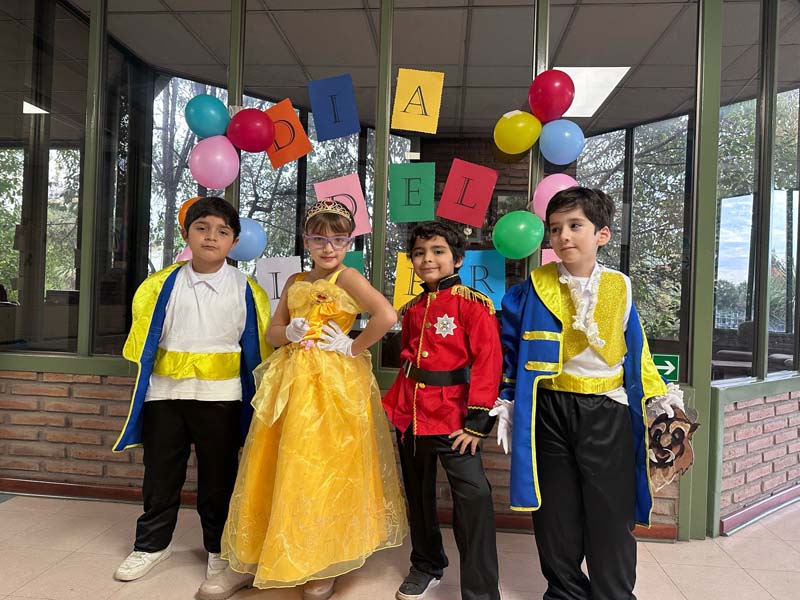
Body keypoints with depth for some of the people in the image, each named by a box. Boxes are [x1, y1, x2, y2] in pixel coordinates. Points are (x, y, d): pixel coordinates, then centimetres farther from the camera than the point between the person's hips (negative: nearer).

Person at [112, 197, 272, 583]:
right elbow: (144, 340, 8)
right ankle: (152, 544, 37)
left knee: (218, 475, 12)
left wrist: (256, 399, 2)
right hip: (166, 394, 2)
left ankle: (219, 546, 32)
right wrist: (146, 377, 7)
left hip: (220, 396, -1)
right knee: (161, 474, 16)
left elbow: (256, 346, 1)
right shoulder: (162, 285, -2)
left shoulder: (245, 290, -5)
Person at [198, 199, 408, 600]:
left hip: (332, 383, -6)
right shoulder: (294, 282, 14)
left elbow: (387, 315, -20)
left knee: (322, 473, 3)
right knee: (271, 472, 11)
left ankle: (323, 565, 21)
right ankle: (252, 559, 25)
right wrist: (288, 333, -6)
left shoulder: (347, 277, -5)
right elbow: (272, 332, 15)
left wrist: (353, 347, -12)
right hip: (289, 381, 6)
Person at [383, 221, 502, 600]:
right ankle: (427, 565, 41)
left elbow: (488, 361, -14)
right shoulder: (412, 310, 10)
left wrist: (477, 421, -18)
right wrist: (391, 405, 11)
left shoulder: (473, 304, -9)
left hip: (452, 416, -6)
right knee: (418, 494, 19)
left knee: (473, 493, -13)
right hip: (410, 414, 7)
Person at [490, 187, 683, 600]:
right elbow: (510, 346, 4)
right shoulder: (534, 288, -4)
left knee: (610, 514, 6)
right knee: (556, 515, 12)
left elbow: (636, 351, 9)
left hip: (607, 413, 0)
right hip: (549, 412, 0)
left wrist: (659, 397, 8)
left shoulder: (619, 288, -1)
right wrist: (505, 400, 3)